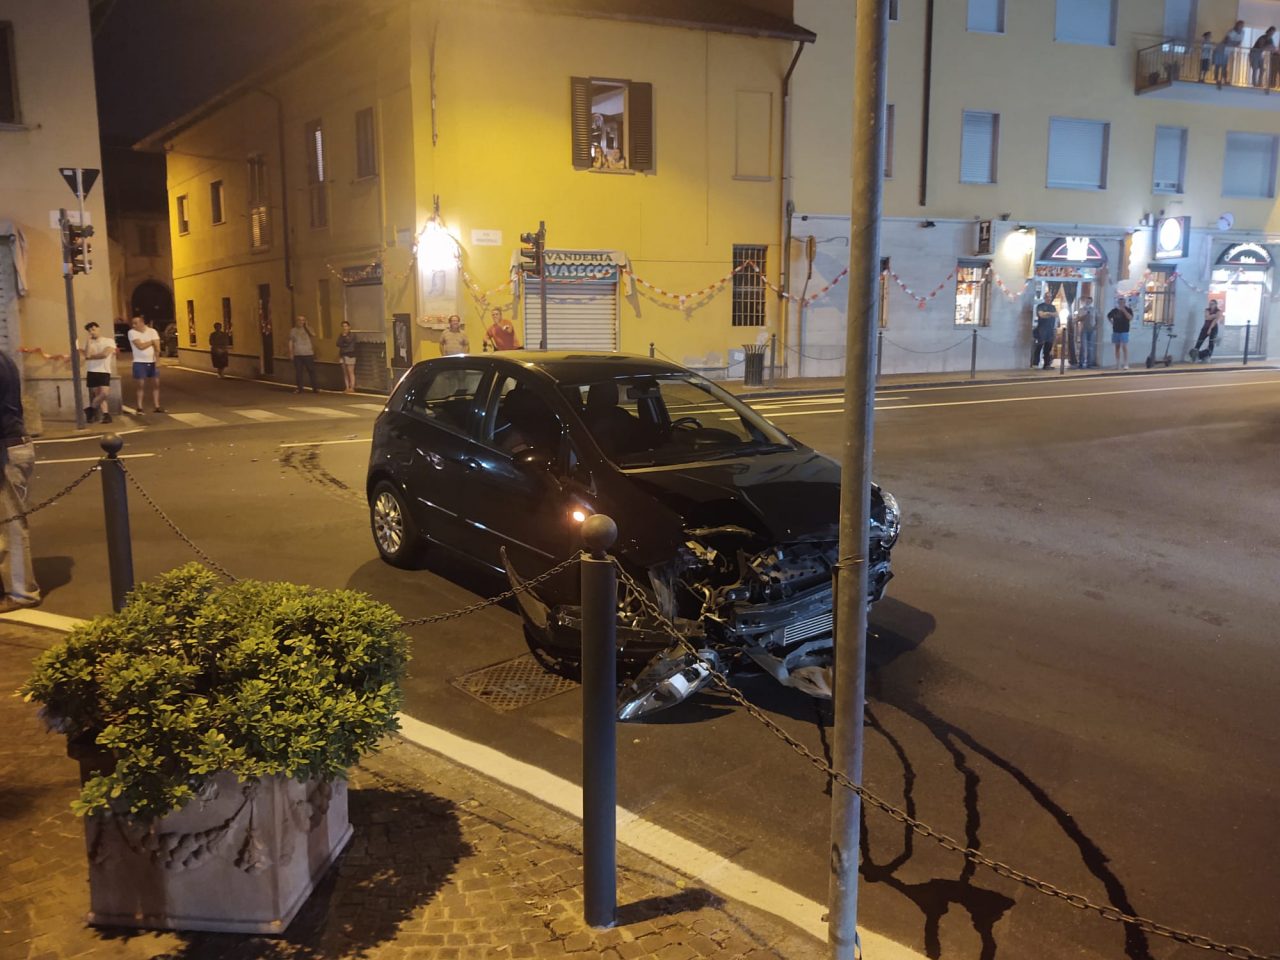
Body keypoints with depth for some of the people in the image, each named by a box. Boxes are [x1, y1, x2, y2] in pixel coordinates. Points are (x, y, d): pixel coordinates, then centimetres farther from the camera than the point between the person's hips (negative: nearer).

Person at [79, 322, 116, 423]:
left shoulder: (109, 341, 2)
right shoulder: (88, 343, 11)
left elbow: (105, 354, -12)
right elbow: (87, 354, -8)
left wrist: (91, 357, -3)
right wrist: (89, 340, -5)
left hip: (104, 372, -3)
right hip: (91, 372, 3)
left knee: (105, 393, -15)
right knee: (98, 395, 0)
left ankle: (91, 409, 6)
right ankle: (106, 415, 4)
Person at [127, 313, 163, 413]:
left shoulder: (152, 331, 0)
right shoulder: (132, 332, -7)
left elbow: (157, 347, -5)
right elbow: (140, 346, -17)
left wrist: (156, 360, -15)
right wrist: (152, 342, -4)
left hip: (152, 362, 3)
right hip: (139, 363, -3)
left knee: (156, 383, 3)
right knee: (141, 385, -3)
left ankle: (157, 406, 9)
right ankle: (139, 408, 1)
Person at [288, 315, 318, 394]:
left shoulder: (307, 329, 9)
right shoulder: (293, 331, 8)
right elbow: (290, 342, 7)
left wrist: (306, 326, -9)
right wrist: (291, 353, -1)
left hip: (308, 354, 0)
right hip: (297, 355, 0)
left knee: (311, 371, -2)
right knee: (298, 372, 1)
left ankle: (314, 388, 2)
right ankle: (299, 388, 8)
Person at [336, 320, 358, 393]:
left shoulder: (352, 335, -1)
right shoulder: (341, 335, 15)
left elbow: (348, 341, -18)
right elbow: (338, 344, 6)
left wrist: (344, 335, -5)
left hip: (350, 355, -6)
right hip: (342, 355, 6)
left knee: (351, 372, -8)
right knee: (345, 373, 5)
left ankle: (352, 388, -9)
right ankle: (347, 388, 7)